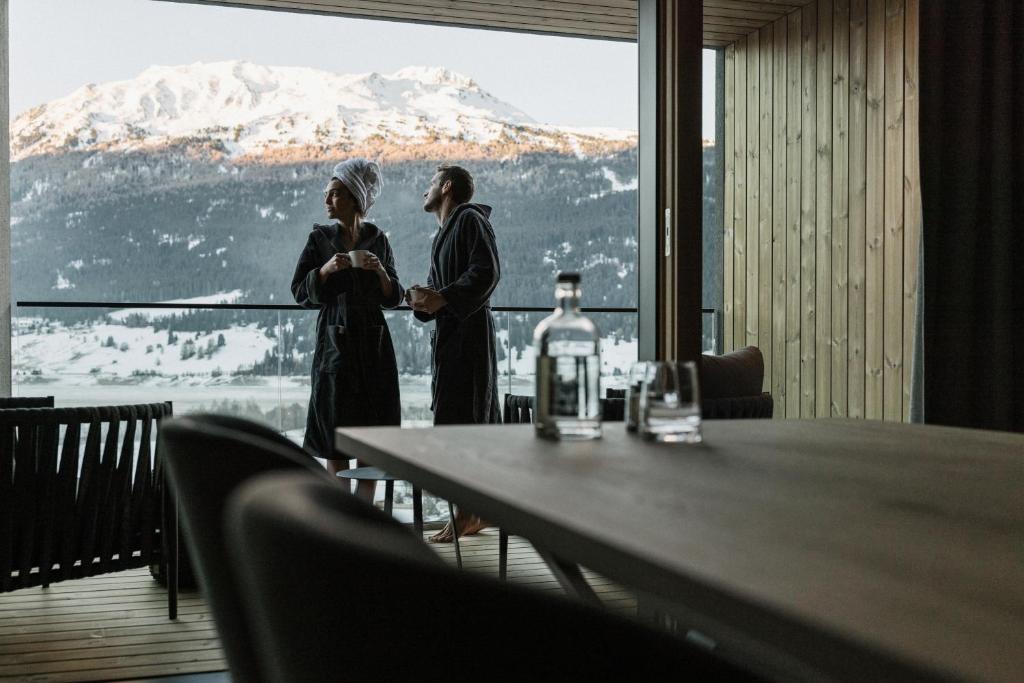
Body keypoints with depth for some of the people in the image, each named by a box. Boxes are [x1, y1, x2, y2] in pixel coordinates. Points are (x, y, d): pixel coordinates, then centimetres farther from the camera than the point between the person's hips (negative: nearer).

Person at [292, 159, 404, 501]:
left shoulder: (376, 239, 6)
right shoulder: (320, 238, 3)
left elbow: (393, 297, 6)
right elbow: (300, 292, -1)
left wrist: (380, 271, -12)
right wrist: (326, 269, -16)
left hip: (373, 342, 2)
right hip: (335, 341, -2)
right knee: (335, 433, -1)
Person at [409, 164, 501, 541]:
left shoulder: (470, 219, -4)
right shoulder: (444, 234, 25)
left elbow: (487, 272, -17)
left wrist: (442, 298, -21)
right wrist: (423, 299, -1)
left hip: (468, 331, -9)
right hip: (450, 333, 9)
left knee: (458, 422, -11)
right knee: (477, 423, 10)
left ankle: (466, 512, -8)